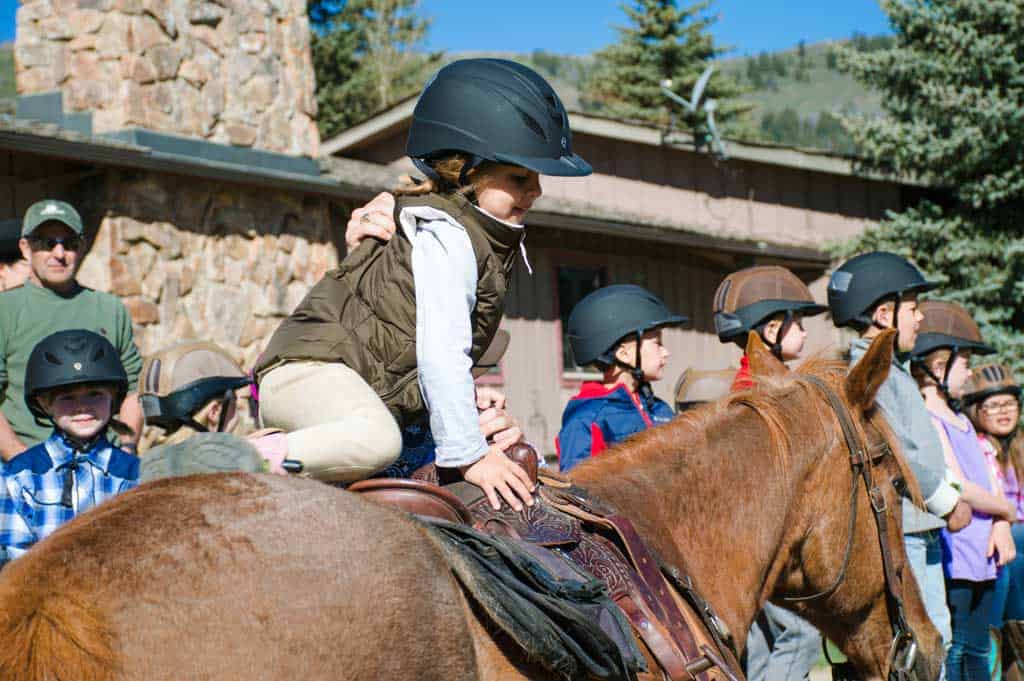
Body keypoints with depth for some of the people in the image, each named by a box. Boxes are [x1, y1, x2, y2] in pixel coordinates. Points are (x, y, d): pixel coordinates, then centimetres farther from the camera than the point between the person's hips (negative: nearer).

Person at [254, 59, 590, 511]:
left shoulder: (491, 239, 14)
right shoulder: (445, 239, -17)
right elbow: (440, 353, -25)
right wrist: (468, 453, -26)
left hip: (379, 392, 11)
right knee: (374, 441, -39)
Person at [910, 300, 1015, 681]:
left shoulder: (961, 422, 17)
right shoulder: (924, 420, -14)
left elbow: (988, 484, 18)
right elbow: (958, 490, -20)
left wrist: (1000, 526, -3)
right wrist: (1006, 509, -3)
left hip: (980, 566, 10)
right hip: (946, 567, -10)